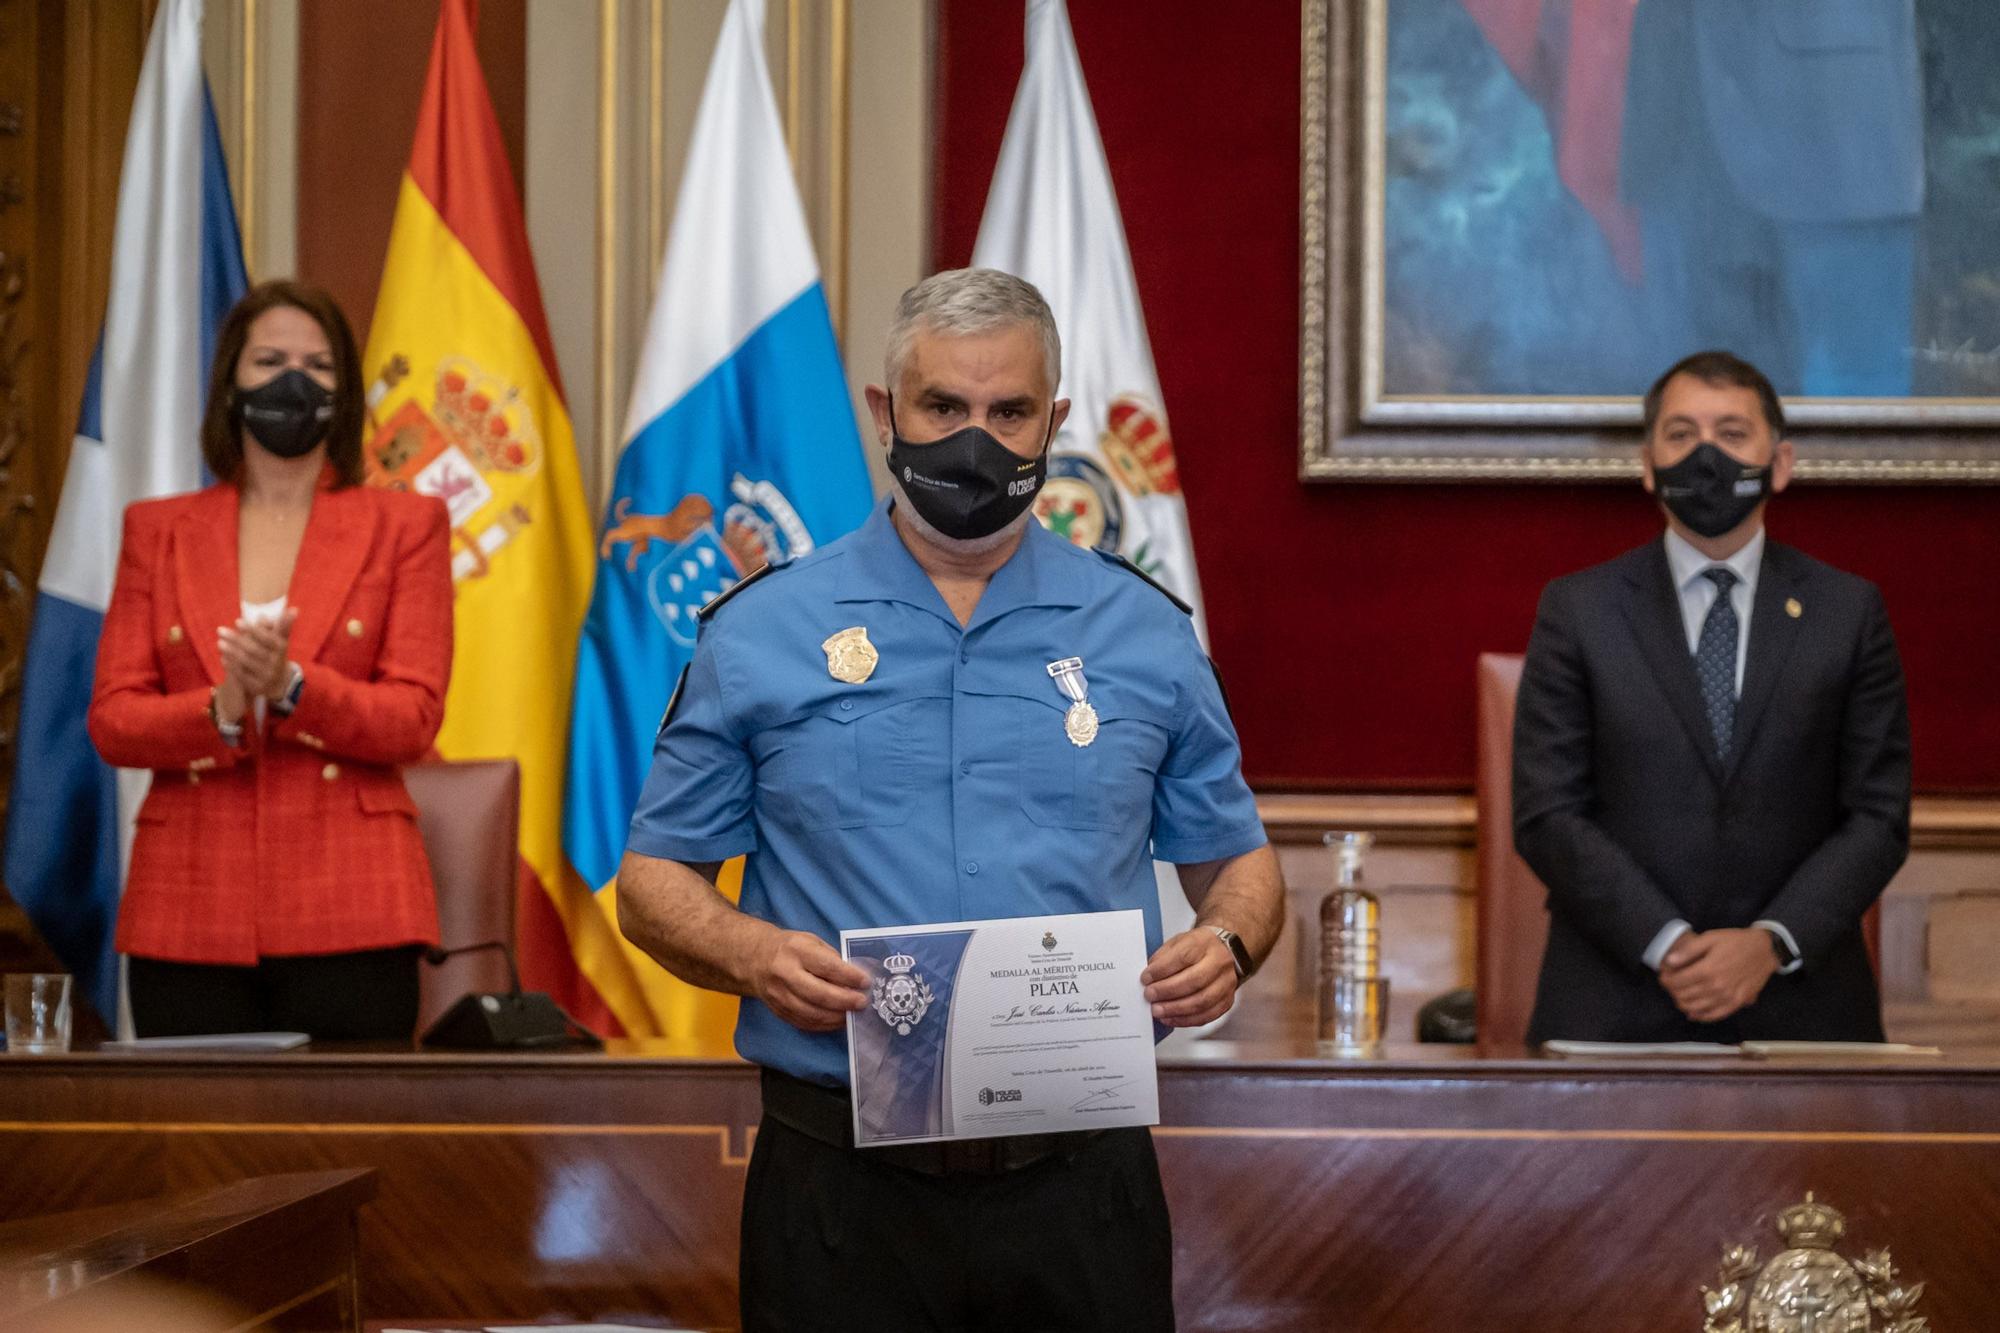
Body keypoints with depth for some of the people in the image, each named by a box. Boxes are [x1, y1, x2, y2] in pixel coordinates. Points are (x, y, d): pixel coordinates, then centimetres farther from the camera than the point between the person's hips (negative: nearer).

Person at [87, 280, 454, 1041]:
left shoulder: (404, 527, 9)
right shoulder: (157, 530, 13)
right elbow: (111, 721, 5)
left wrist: (292, 687, -18)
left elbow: (414, 719, -1)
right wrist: (220, 713, -15)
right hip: (188, 913, 2)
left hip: (348, 914, -1)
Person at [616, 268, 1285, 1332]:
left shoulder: (1146, 636, 8)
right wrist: (753, 954, -14)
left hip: (1079, 1171, 1)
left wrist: (1226, 945, -8)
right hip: (840, 1183, -1)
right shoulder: (759, 634, 4)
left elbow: (1235, 859, 15)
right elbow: (655, 881, 7)